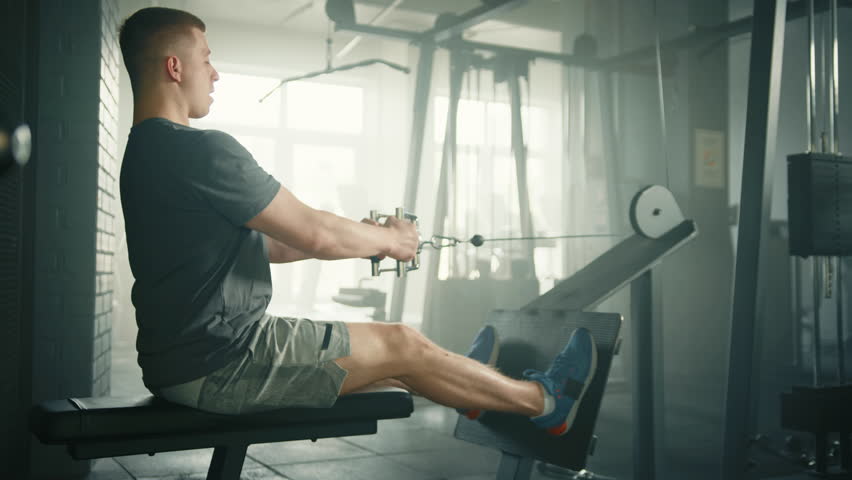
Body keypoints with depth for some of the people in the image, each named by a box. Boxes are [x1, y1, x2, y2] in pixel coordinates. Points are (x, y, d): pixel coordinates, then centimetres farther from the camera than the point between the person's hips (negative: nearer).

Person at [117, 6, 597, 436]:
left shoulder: (146, 151, 13)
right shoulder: (202, 150, -21)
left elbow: (262, 244, 16)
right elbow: (314, 232, -19)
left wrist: (367, 237, 13)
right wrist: (388, 238, 1)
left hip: (185, 356, 10)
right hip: (217, 366, -9)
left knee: (374, 345, 23)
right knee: (401, 344, 0)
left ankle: (462, 388, 45)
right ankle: (545, 400, 18)